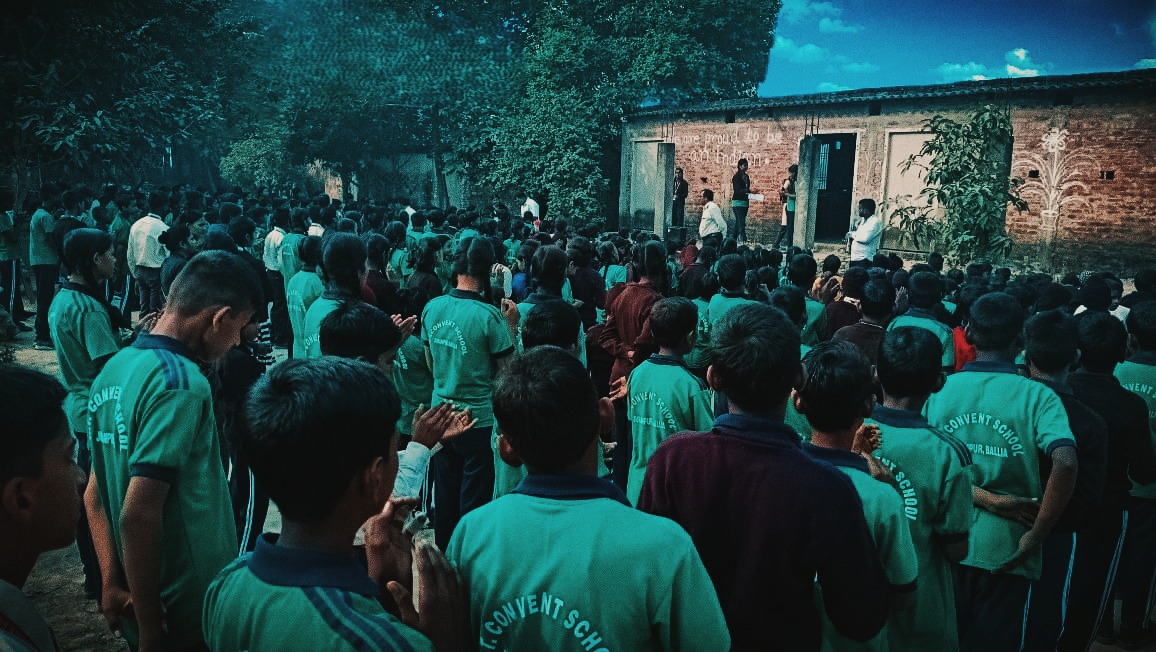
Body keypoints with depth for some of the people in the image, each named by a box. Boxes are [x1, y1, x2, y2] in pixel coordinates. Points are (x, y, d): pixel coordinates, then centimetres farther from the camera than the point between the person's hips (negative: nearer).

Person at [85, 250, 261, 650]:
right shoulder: (181, 382, -24)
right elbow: (139, 514, -27)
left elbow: (95, 495, 8)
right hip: (193, 614, -8)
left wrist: (112, 584, 6)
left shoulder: (116, 367, 4)